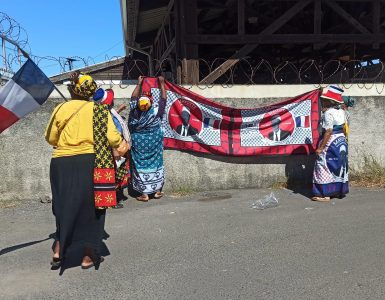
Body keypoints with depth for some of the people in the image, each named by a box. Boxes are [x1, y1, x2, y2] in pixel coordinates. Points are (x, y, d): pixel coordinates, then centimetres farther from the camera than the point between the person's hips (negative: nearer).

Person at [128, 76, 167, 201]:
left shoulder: (135, 112, -14)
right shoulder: (156, 112, -16)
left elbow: (133, 97, 5)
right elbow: (163, 98, -1)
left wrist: (139, 84, 15)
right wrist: (161, 83, 11)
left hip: (139, 144, 0)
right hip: (154, 143, 0)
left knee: (141, 165, 5)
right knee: (155, 164, 12)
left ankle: (144, 194, 6)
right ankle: (157, 191, 20)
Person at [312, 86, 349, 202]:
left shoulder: (328, 113, -17)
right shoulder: (341, 111, 8)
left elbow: (328, 132, -22)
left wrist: (321, 148, -20)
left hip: (331, 142, -9)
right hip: (341, 140, 9)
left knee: (325, 167, -3)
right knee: (339, 166, 16)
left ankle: (325, 194, -1)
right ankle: (339, 190, 27)